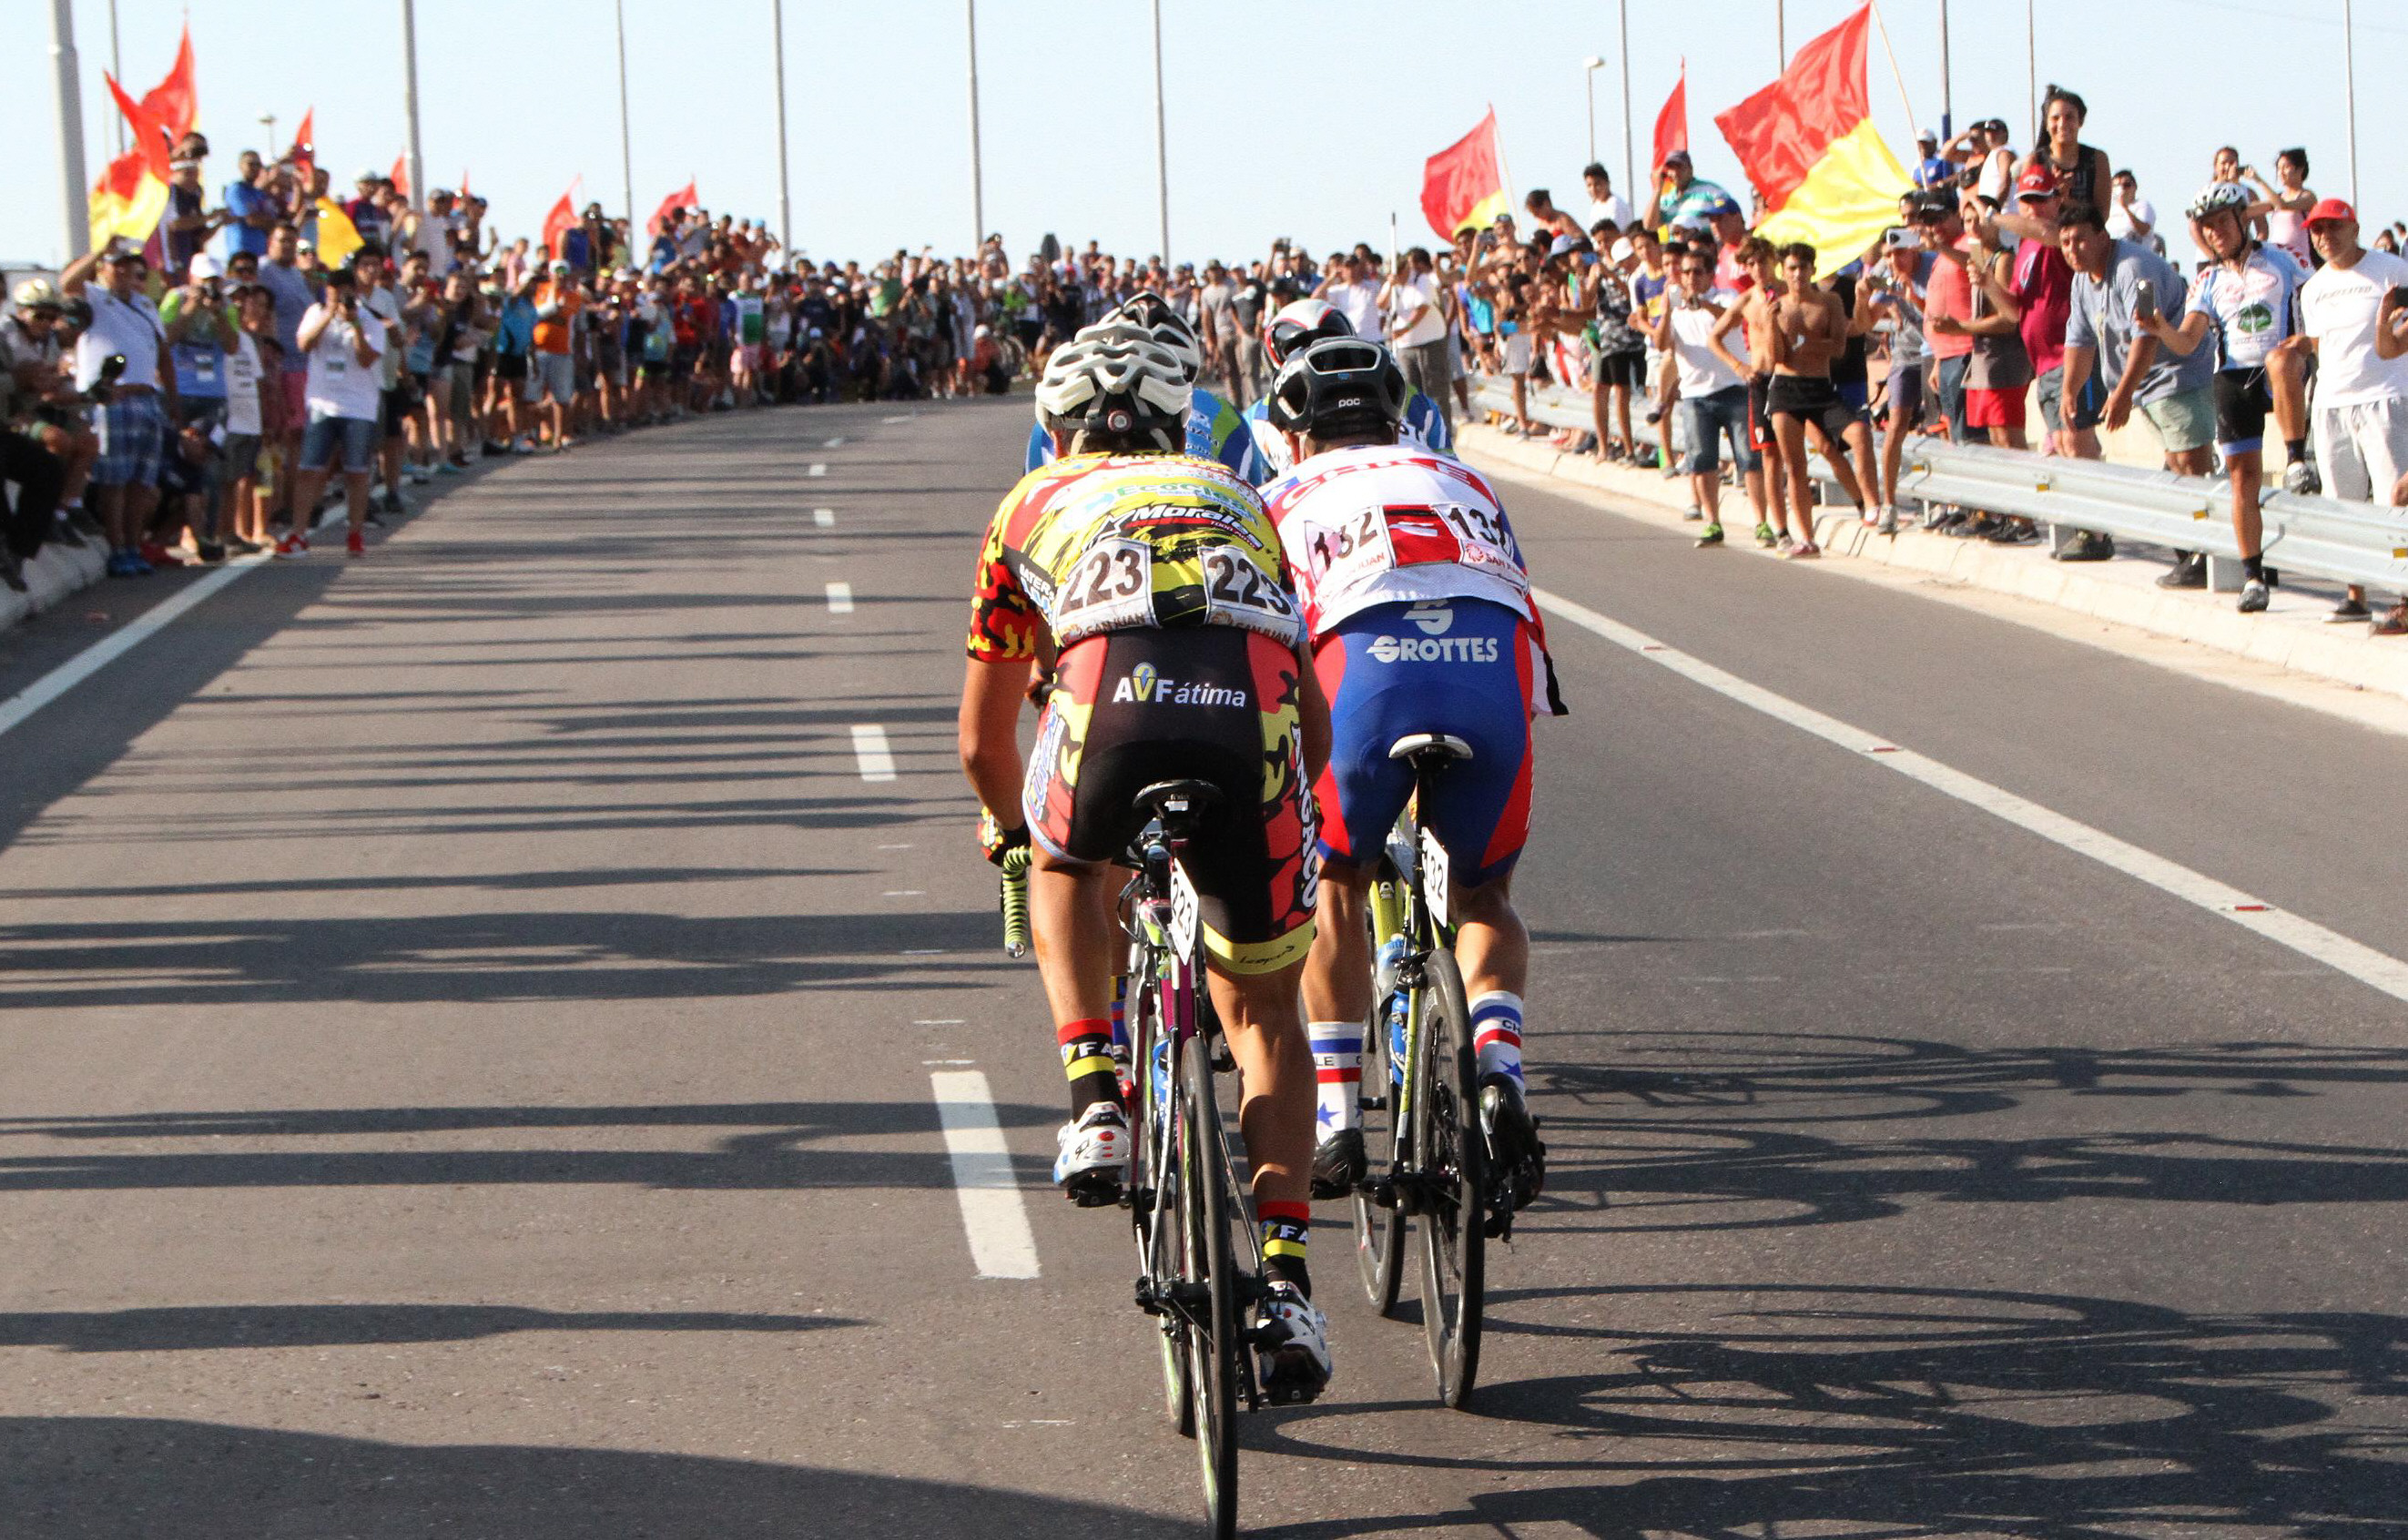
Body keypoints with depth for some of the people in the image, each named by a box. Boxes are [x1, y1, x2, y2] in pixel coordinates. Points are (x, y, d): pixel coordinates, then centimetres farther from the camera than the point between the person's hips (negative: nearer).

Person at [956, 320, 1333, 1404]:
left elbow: (982, 744, 41)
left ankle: (1095, 1102, 17)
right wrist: (1280, 804, 64)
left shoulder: (1037, 505, 34)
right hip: (1257, 718, 1)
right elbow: (1316, 725, 43)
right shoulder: (1234, 500, 39)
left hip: (1117, 699, -1)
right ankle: (1284, 1283, 7)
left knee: (1066, 863, 35)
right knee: (1262, 1010, 19)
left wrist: (1008, 826, 62)